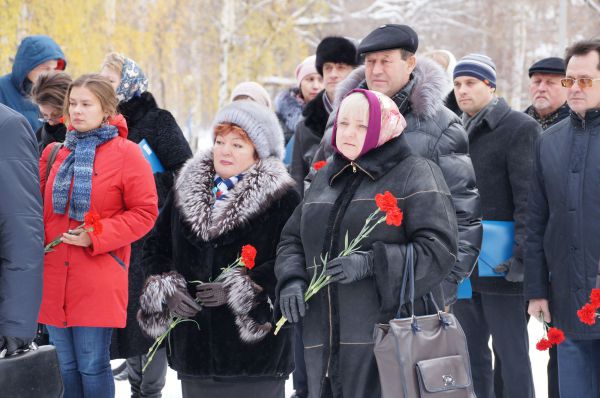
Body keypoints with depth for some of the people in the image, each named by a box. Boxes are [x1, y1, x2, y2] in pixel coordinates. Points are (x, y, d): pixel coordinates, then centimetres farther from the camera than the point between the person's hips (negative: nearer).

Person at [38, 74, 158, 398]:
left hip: (97, 283, -5)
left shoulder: (126, 153, -4)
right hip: (54, 281, 5)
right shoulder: (55, 153, 11)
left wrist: (96, 236, -14)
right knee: (65, 366, 11)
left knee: (93, 366, -1)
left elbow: (145, 212, -5)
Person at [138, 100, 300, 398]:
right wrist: (167, 289, -1)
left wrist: (237, 291, -16)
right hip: (195, 340, 5)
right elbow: (157, 246, 17)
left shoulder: (281, 197, -5)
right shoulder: (186, 188, 12)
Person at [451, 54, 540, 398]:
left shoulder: (520, 128, -6)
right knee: (471, 354, 12)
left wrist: (522, 256, -21)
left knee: (512, 355, -3)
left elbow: (529, 199, -13)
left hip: (502, 267, -7)